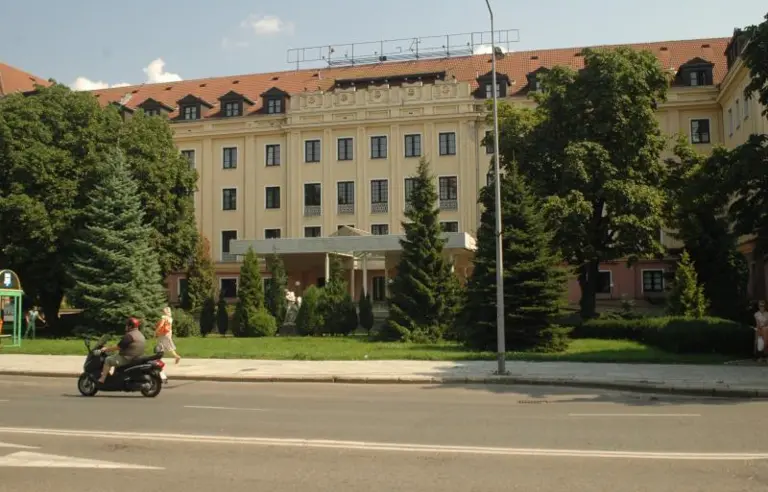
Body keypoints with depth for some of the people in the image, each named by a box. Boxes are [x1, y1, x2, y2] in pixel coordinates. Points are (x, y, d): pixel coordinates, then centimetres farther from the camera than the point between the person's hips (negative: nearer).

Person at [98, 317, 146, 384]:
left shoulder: (129, 335, -19)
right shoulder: (140, 334, 13)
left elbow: (118, 347, -17)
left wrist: (106, 349, -5)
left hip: (128, 358, -10)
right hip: (136, 358, 10)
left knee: (108, 360, -5)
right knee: (116, 356, 29)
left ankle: (101, 380, -8)